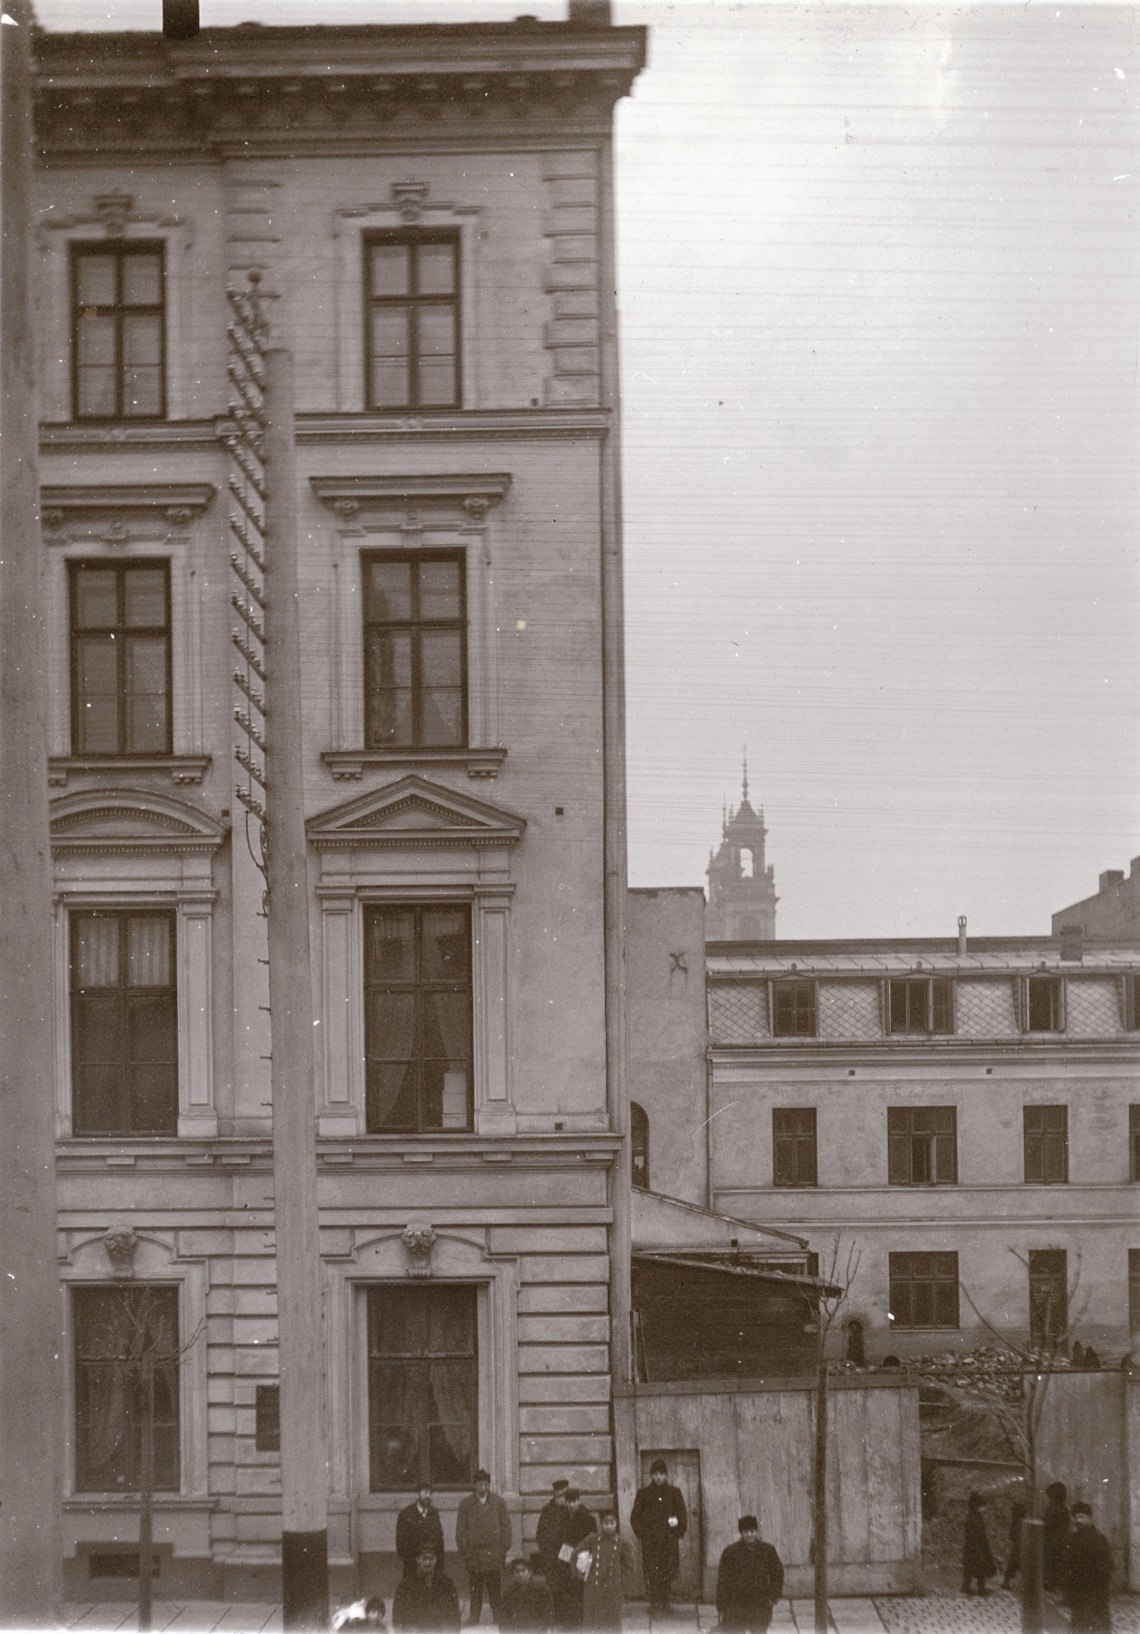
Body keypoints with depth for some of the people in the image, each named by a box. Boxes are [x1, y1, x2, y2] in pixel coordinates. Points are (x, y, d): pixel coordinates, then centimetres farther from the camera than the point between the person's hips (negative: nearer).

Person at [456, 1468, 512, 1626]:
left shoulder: (498, 1502, 7)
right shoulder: (466, 1504, 6)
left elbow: (506, 1527, 7)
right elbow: (461, 1530, 6)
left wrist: (504, 1549, 0)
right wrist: (464, 1550, -2)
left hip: (494, 1552, 0)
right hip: (473, 1552, 0)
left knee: (495, 1588, -1)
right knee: (475, 1589, 2)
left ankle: (498, 1617, 5)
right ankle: (474, 1617, 7)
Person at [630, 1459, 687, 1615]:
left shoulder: (674, 1492, 10)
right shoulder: (644, 1494, 8)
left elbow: (683, 1514, 13)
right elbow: (635, 1517, 10)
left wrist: (679, 1532, 2)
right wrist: (641, 1534, 0)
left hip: (669, 1540, 1)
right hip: (650, 1540, -1)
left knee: (668, 1572, -3)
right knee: (651, 1571, -8)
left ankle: (665, 1602, 4)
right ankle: (654, 1602, -5)